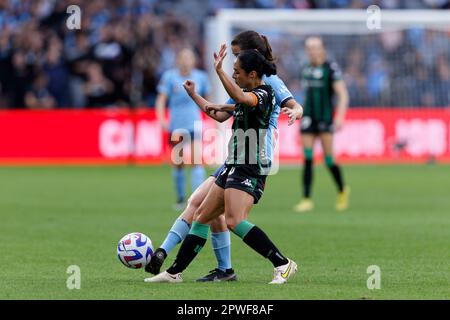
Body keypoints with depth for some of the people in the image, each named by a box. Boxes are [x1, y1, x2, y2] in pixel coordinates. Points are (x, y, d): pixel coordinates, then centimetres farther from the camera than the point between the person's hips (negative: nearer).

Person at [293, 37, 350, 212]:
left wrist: (340, 117, -20)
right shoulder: (307, 70, 12)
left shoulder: (331, 68, -7)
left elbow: (342, 95, -10)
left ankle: (342, 190, 21)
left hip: (325, 118, -5)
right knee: (307, 158, -4)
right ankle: (306, 200, -5)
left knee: (328, 158, -4)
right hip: (308, 119, 5)